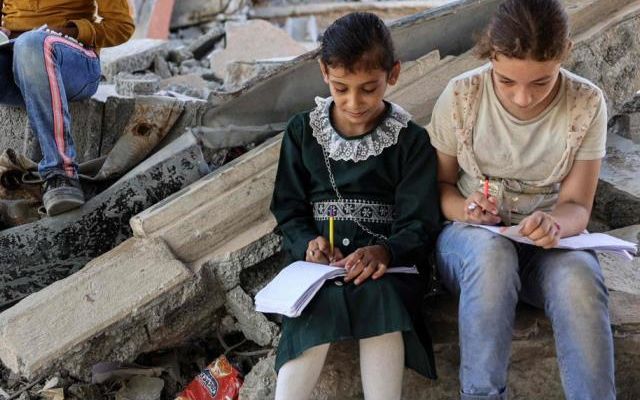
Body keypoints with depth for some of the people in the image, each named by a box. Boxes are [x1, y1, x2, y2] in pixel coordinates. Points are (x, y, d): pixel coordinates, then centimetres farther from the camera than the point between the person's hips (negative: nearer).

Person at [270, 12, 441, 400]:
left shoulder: (411, 141, 3)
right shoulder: (302, 132, 9)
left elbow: (421, 224, -2)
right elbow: (289, 210, 11)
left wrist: (384, 252, -24)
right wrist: (308, 243, -11)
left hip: (385, 265, -1)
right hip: (320, 262, 1)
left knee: (380, 300, -34)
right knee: (313, 315, -31)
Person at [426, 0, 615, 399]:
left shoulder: (587, 104, -8)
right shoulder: (461, 95, -9)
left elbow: (577, 206, -8)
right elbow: (439, 183, 2)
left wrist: (555, 224, -33)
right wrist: (464, 208, -22)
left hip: (547, 243, 0)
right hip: (470, 238, 0)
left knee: (578, 277, -36)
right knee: (491, 252, -38)